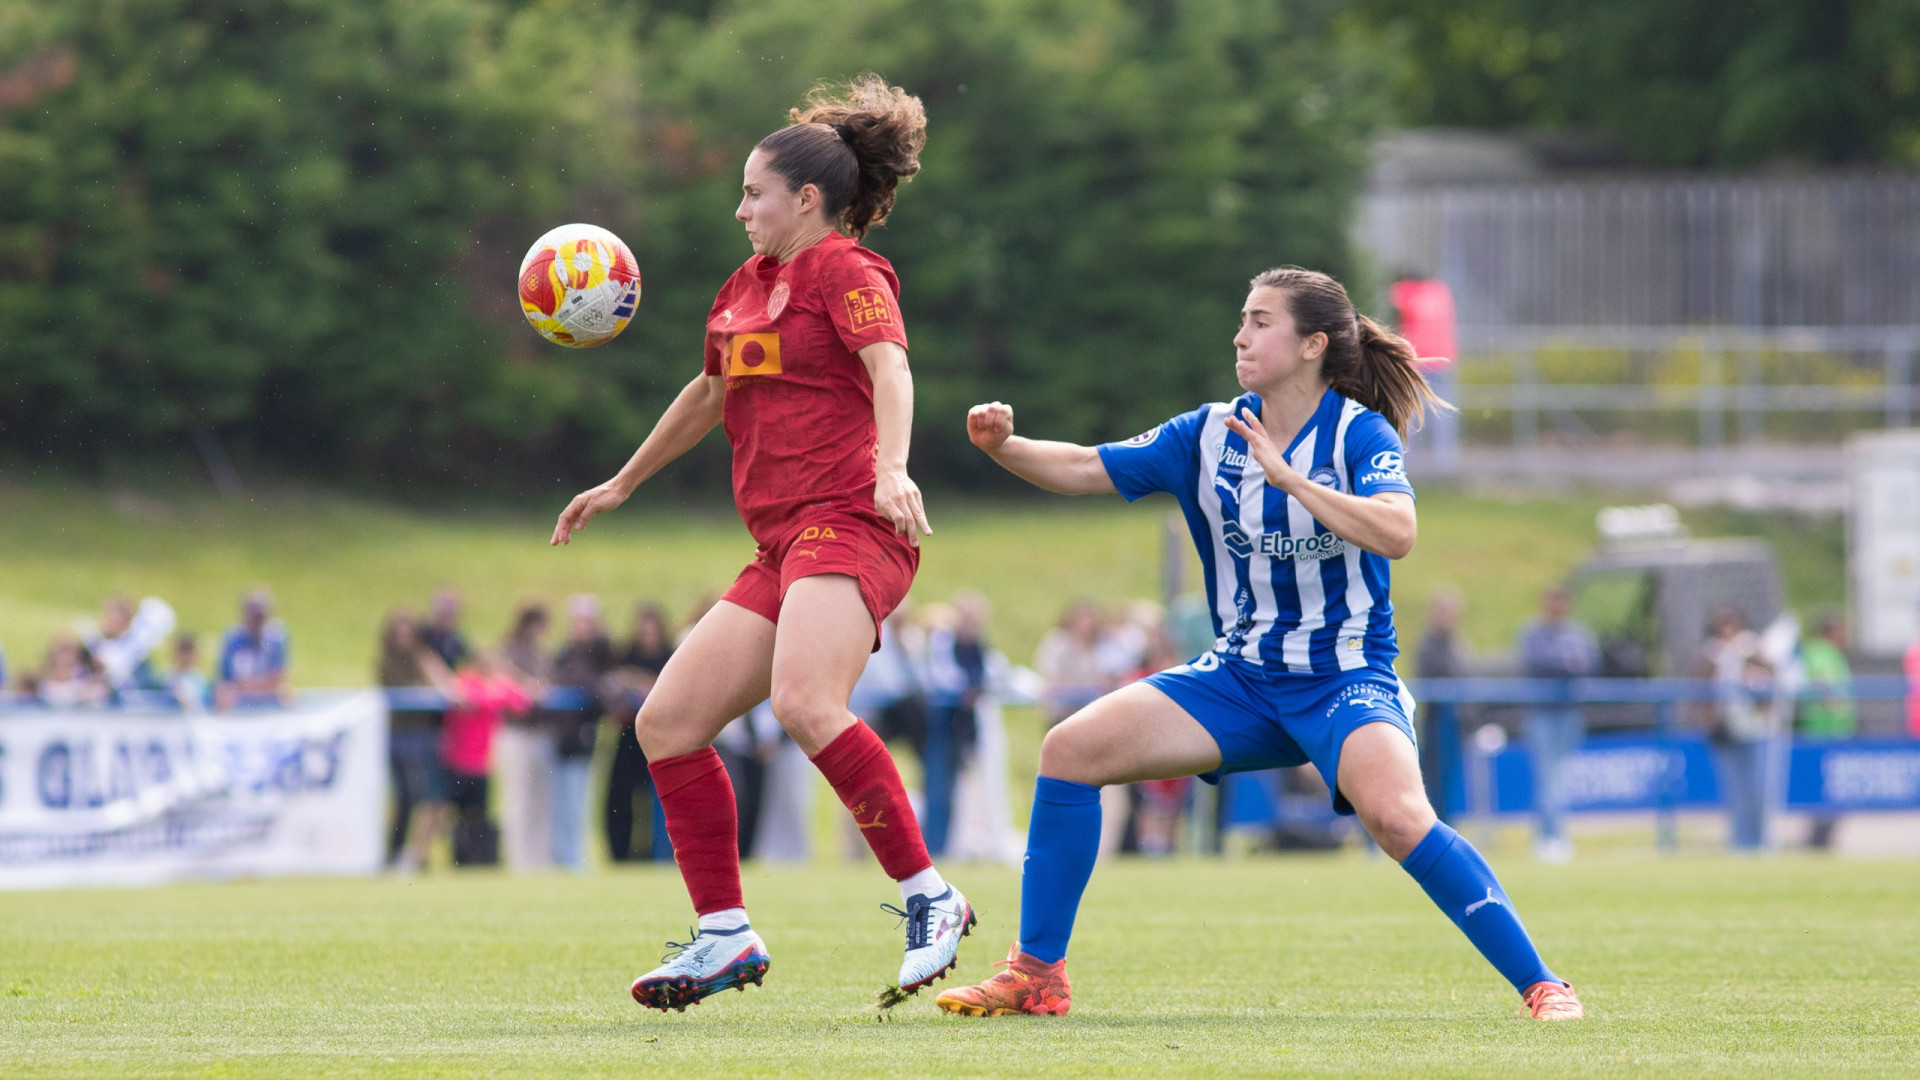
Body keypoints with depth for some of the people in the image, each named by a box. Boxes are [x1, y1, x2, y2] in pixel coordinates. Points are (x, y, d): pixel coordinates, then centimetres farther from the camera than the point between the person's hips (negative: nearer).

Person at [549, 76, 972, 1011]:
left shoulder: (845, 272, -1)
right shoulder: (745, 287, 24)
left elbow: (889, 369, -19)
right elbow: (709, 395, 40)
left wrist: (891, 468, -37)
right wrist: (621, 486, 49)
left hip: (847, 523, -9)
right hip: (781, 548, 9)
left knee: (804, 704, -32)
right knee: (667, 724, 2)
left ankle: (929, 899, -26)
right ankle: (724, 936, 7)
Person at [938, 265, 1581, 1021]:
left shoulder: (1360, 434, -11)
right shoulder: (1211, 434, 4)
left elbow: (1396, 534, -29)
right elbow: (1084, 470, 6)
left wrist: (1287, 478, -32)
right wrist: (1004, 447, -11)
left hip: (1346, 677, -6)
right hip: (1241, 677, 6)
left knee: (1395, 815, -33)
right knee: (1072, 748, -8)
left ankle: (1540, 986, -24)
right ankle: (1036, 976, 2)